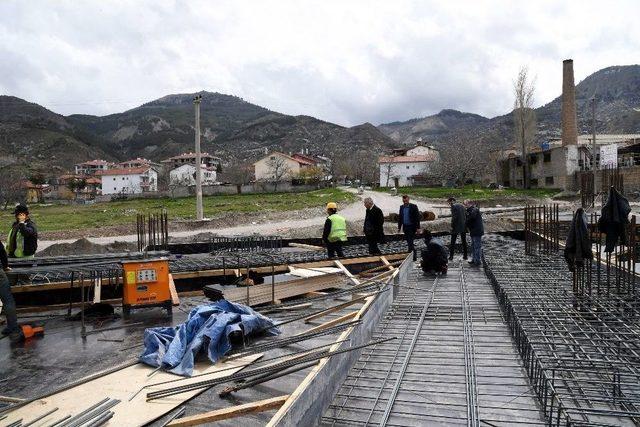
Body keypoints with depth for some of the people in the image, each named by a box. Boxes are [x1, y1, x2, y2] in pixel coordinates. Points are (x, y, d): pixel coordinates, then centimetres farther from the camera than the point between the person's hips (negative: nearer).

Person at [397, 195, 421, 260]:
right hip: (405, 227, 6)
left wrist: (418, 227, -12)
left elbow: (417, 217, -8)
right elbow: (400, 217, 14)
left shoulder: (413, 207, -8)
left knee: (410, 242, -10)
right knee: (409, 242, 13)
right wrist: (399, 227, 12)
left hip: (412, 227, -6)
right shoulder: (401, 207, 8)